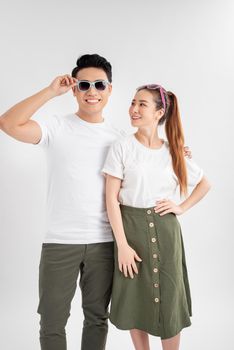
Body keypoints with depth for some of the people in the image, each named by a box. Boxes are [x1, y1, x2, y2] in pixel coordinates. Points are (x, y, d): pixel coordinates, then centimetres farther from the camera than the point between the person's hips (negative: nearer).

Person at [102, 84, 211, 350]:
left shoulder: (173, 151, 5)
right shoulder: (122, 147, -4)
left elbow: (204, 184, 18)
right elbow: (111, 197, -8)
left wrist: (182, 207, 3)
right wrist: (122, 244, -13)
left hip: (166, 231, 2)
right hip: (132, 228, -2)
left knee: (170, 304, 7)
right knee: (136, 302, 8)